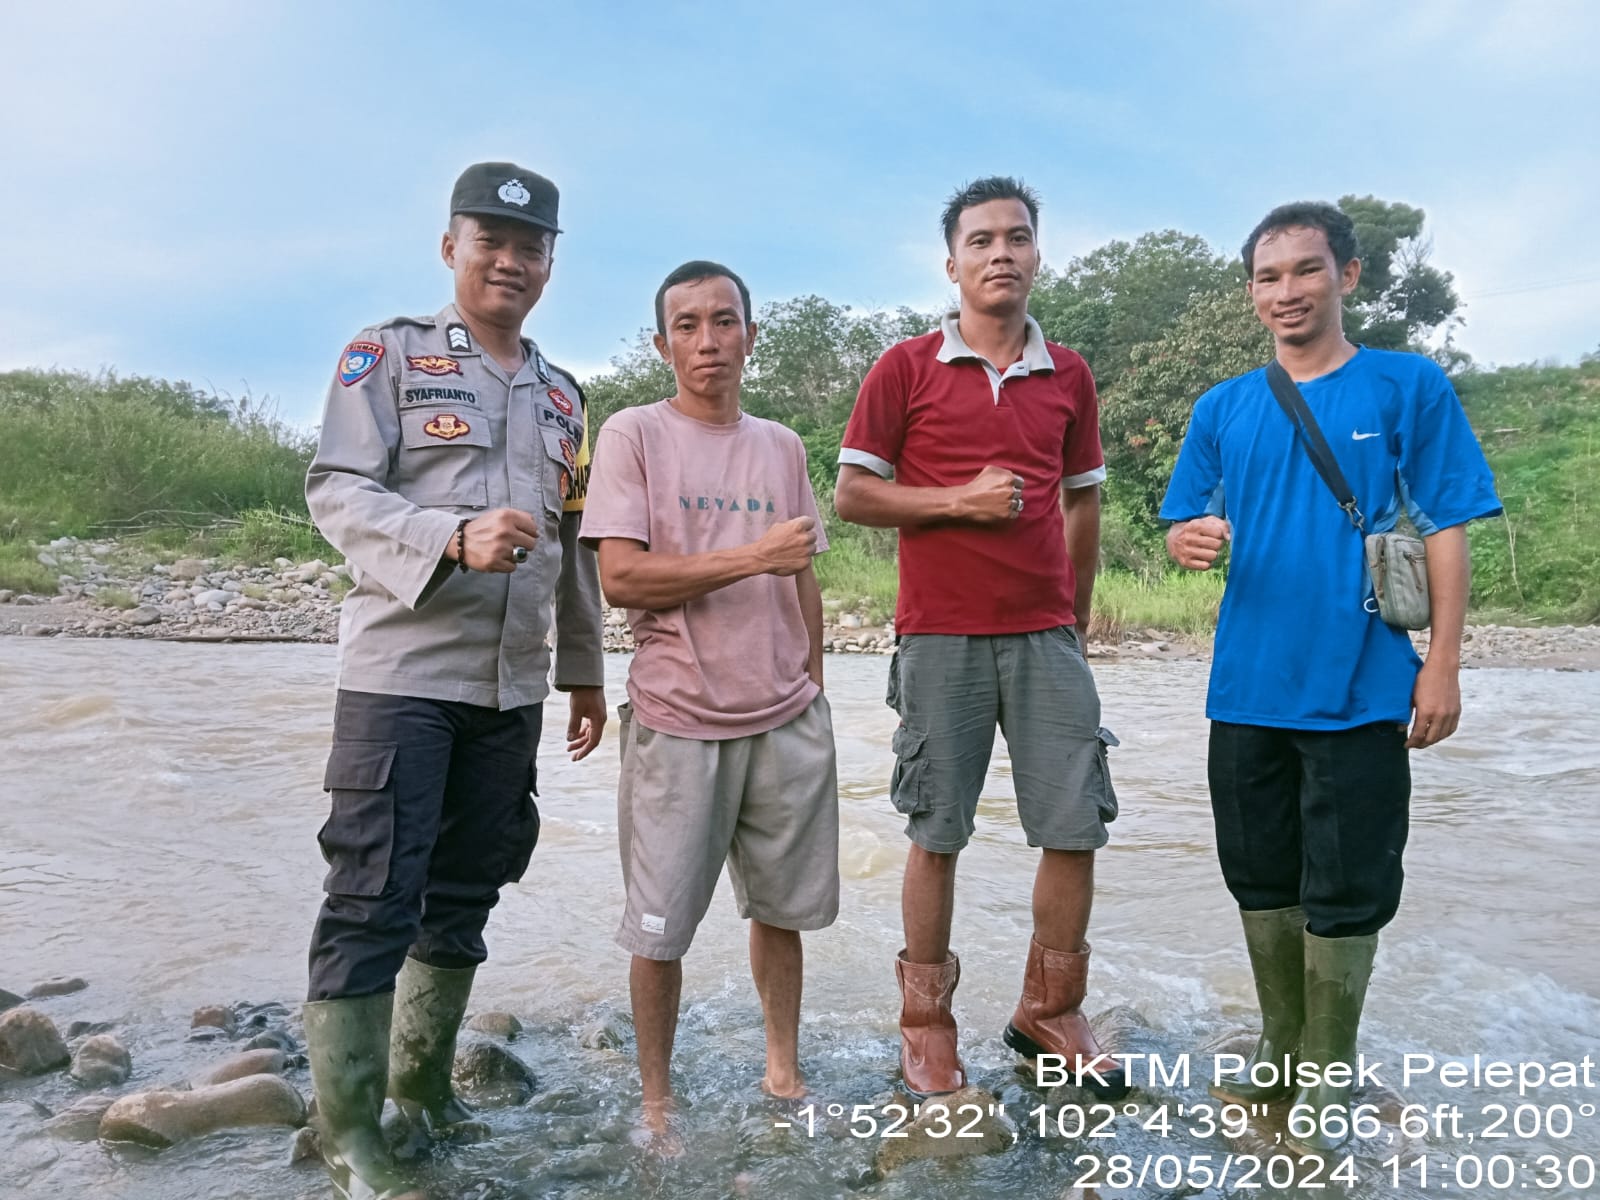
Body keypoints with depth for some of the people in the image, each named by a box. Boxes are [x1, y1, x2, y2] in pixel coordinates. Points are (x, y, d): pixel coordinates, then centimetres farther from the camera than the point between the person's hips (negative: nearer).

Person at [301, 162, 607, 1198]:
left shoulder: (563, 395, 17)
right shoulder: (389, 354, 2)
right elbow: (337, 492, -9)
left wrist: (586, 670, 18)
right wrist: (455, 538, -25)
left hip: (514, 686, 6)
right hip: (402, 673, -5)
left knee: (466, 894, 12)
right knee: (373, 900, -3)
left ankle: (423, 1080, 28)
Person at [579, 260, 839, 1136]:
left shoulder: (781, 446, 10)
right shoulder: (632, 434, -3)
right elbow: (621, 578, -13)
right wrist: (755, 556, -17)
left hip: (787, 719, 4)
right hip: (679, 721, -4)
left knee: (782, 908, 14)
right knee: (660, 927, 5)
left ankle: (783, 1069, 33)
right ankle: (655, 1098, 24)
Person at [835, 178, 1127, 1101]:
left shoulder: (1069, 376, 12)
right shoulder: (907, 369, 1)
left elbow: (1083, 502, 18)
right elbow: (853, 494, -1)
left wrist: (1078, 617, 16)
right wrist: (960, 500, -13)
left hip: (1047, 636, 4)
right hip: (941, 636, -3)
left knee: (1078, 826, 3)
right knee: (938, 834, 4)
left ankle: (1050, 1013, 23)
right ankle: (927, 1026, 19)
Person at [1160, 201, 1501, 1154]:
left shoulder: (1409, 387, -1)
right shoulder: (1224, 408, 8)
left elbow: (1447, 533, -3)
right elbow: (1185, 525, 10)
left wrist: (1442, 665, -8)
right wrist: (1190, 538, -14)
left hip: (1360, 691, -3)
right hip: (1248, 688, 4)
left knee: (1345, 893, 4)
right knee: (1263, 879, 14)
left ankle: (1330, 1074, 23)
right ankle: (1281, 1047, 33)